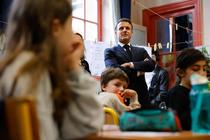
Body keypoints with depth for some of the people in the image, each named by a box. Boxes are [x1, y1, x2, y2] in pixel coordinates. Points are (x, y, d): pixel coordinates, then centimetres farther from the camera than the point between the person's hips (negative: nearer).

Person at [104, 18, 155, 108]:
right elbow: (114, 69, -14)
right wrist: (137, 71, -4)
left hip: (141, 97, 4)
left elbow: (151, 65, -1)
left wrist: (132, 64, -12)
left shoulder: (141, 51, 17)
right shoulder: (110, 52, 4)